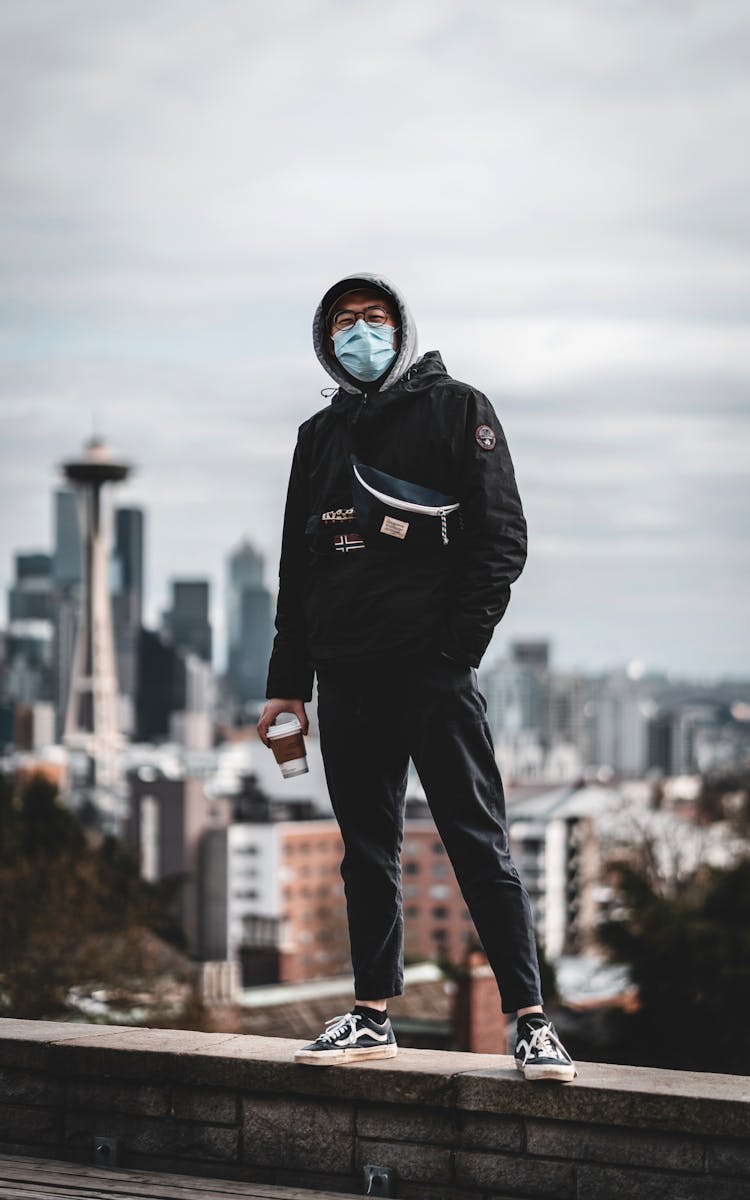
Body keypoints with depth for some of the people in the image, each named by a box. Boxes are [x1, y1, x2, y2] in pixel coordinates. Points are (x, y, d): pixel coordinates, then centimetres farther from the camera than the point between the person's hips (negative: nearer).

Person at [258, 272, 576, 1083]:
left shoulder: (455, 409, 4)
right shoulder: (320, 437, 19)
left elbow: (501, 536, -3)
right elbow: (296, 565, 21)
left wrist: (458, 645, -13)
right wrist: (288, 679, 14)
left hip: (431, 668, -5)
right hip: (346, 674, 5)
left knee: (477, 842, -8)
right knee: (367, 849, 8)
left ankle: (531, 1022, -7)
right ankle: (373, 1016, 13)